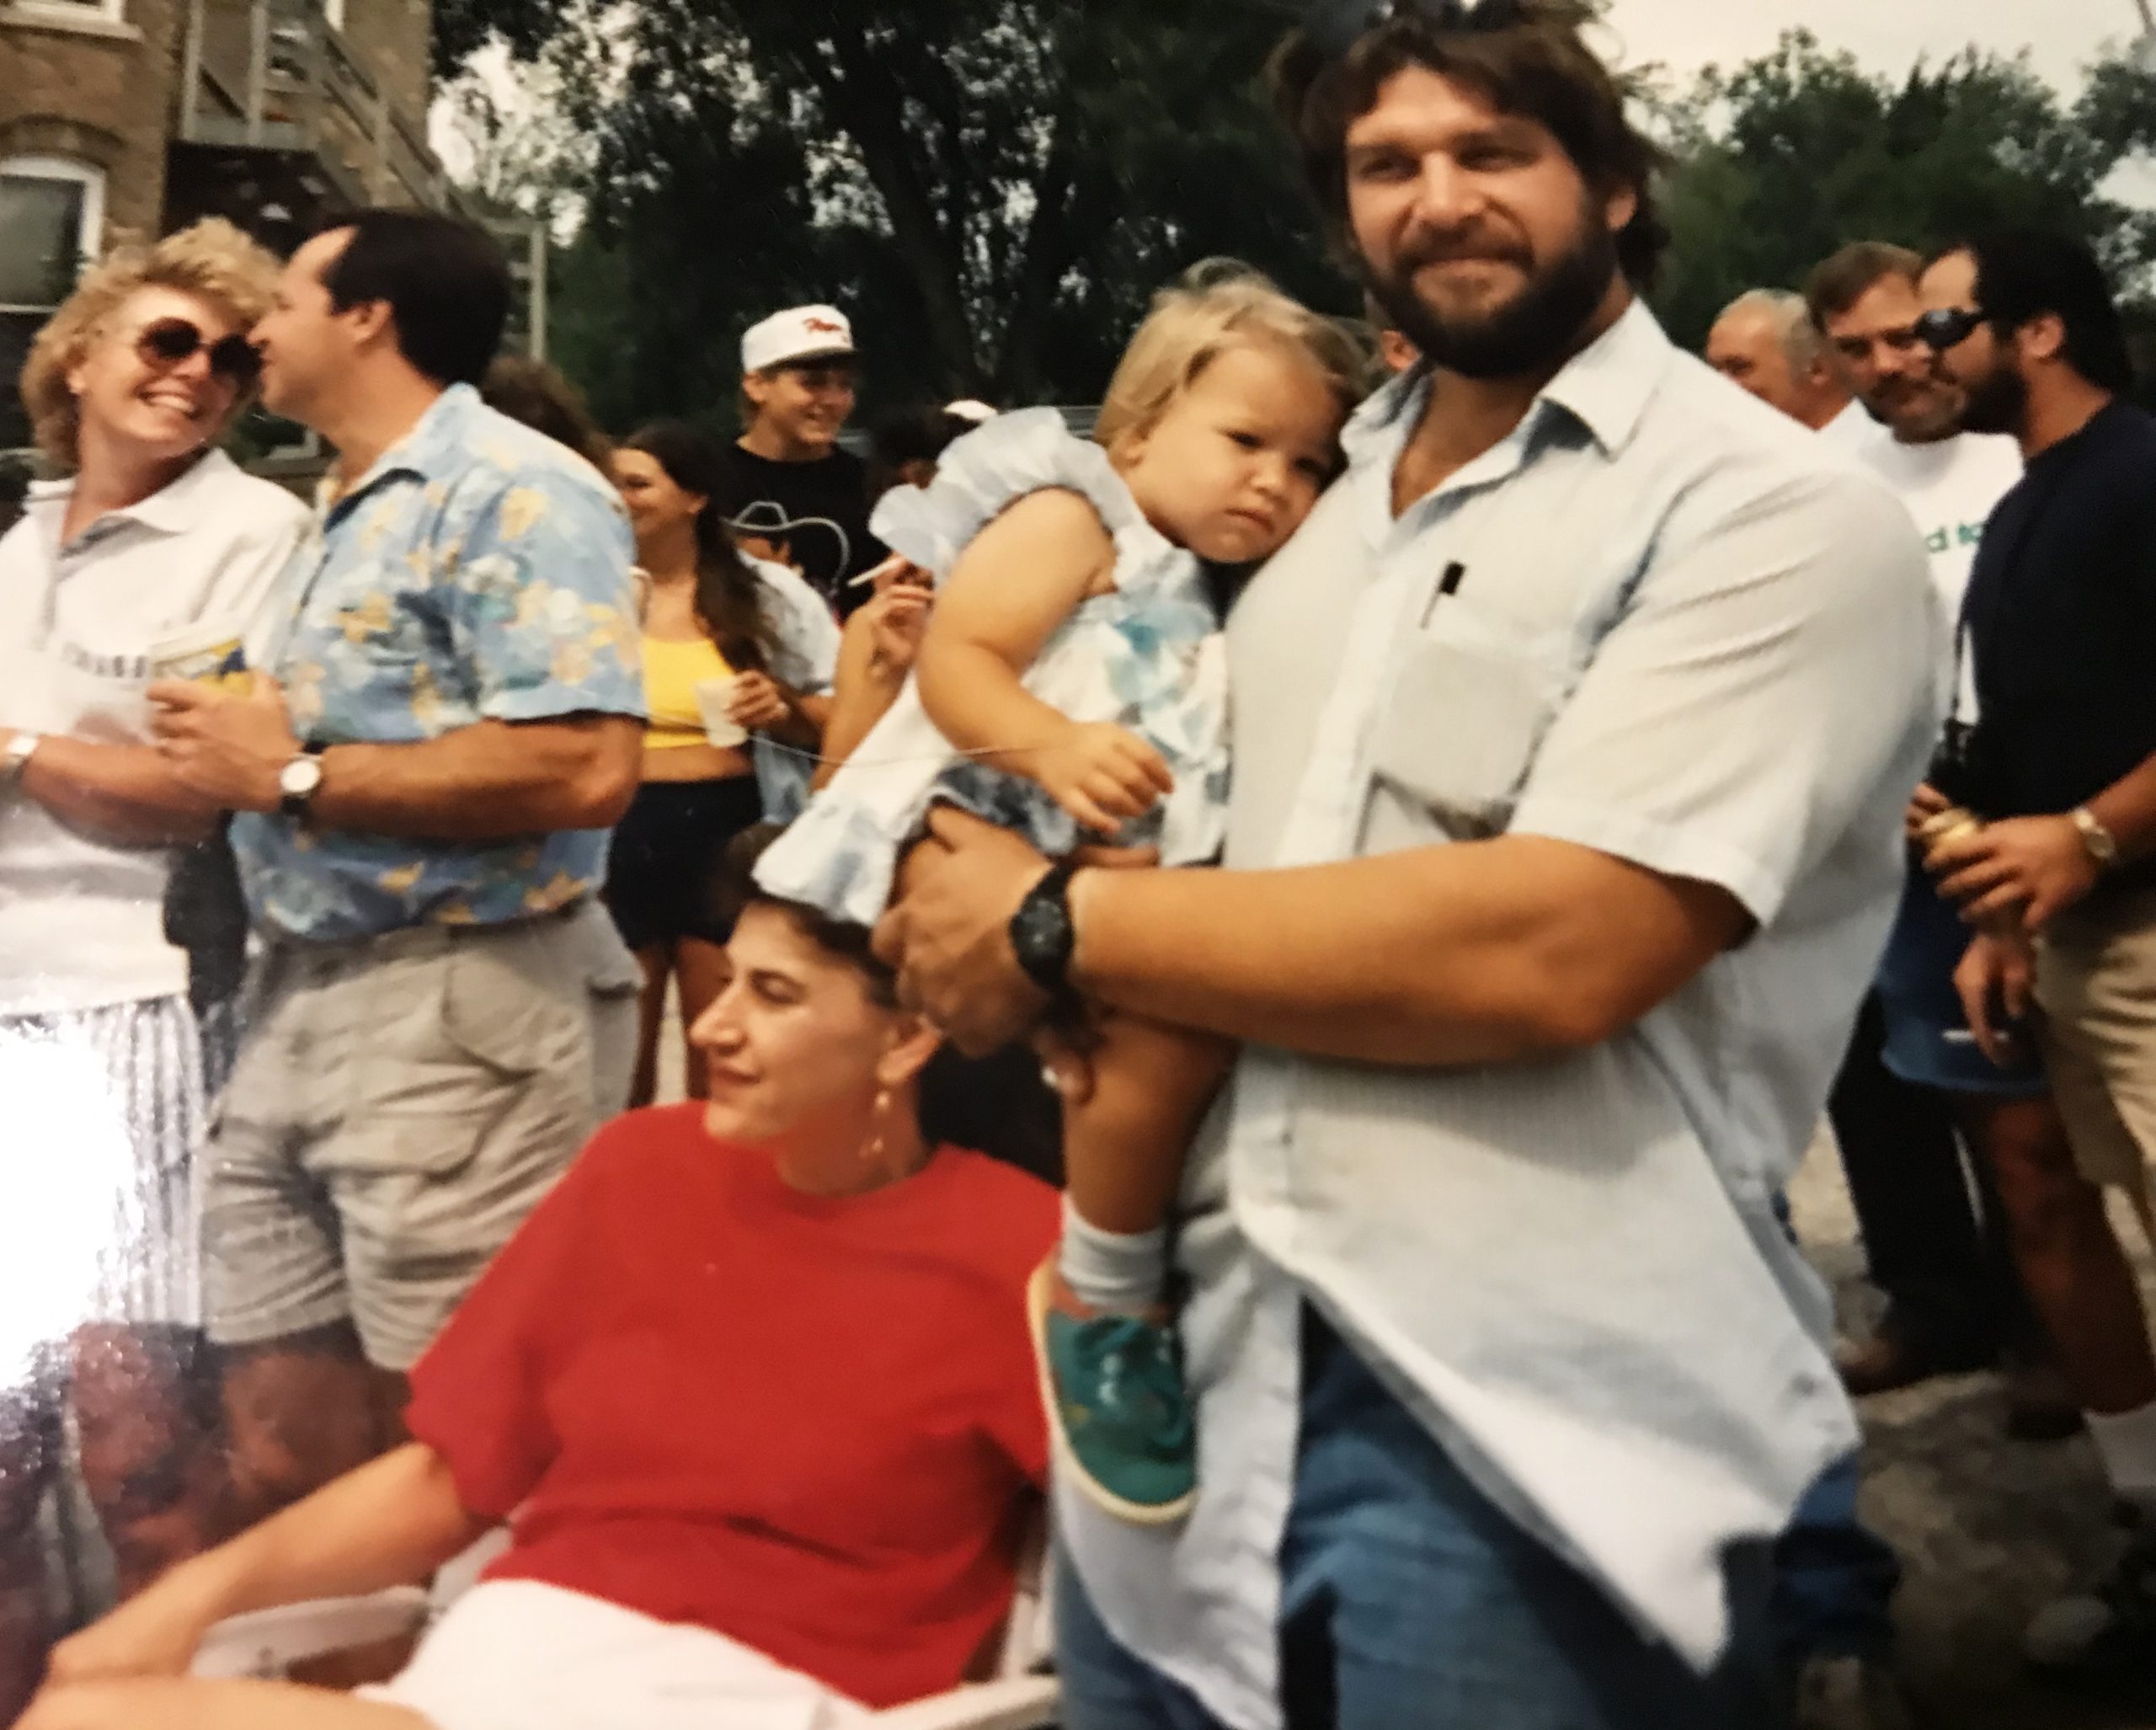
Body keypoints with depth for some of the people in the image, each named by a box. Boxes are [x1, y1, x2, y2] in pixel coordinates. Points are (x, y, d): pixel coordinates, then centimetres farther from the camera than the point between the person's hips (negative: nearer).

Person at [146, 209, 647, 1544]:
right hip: (298, 1007, 9)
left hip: (457, 1017, -9)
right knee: (284, 1466, 13)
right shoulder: (348, 520, 21)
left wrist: (288, 774, -14)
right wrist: (228, 756, 5)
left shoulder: (514, 491, -10)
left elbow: (584, 768, -23)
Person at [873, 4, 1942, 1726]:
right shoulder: (1331, 505, 14)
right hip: (1201, 1344, 7)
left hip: (1523, 1426, -6)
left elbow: (1549, 951, -22)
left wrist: (1057, 923, -14)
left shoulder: (1775, 516, -9)